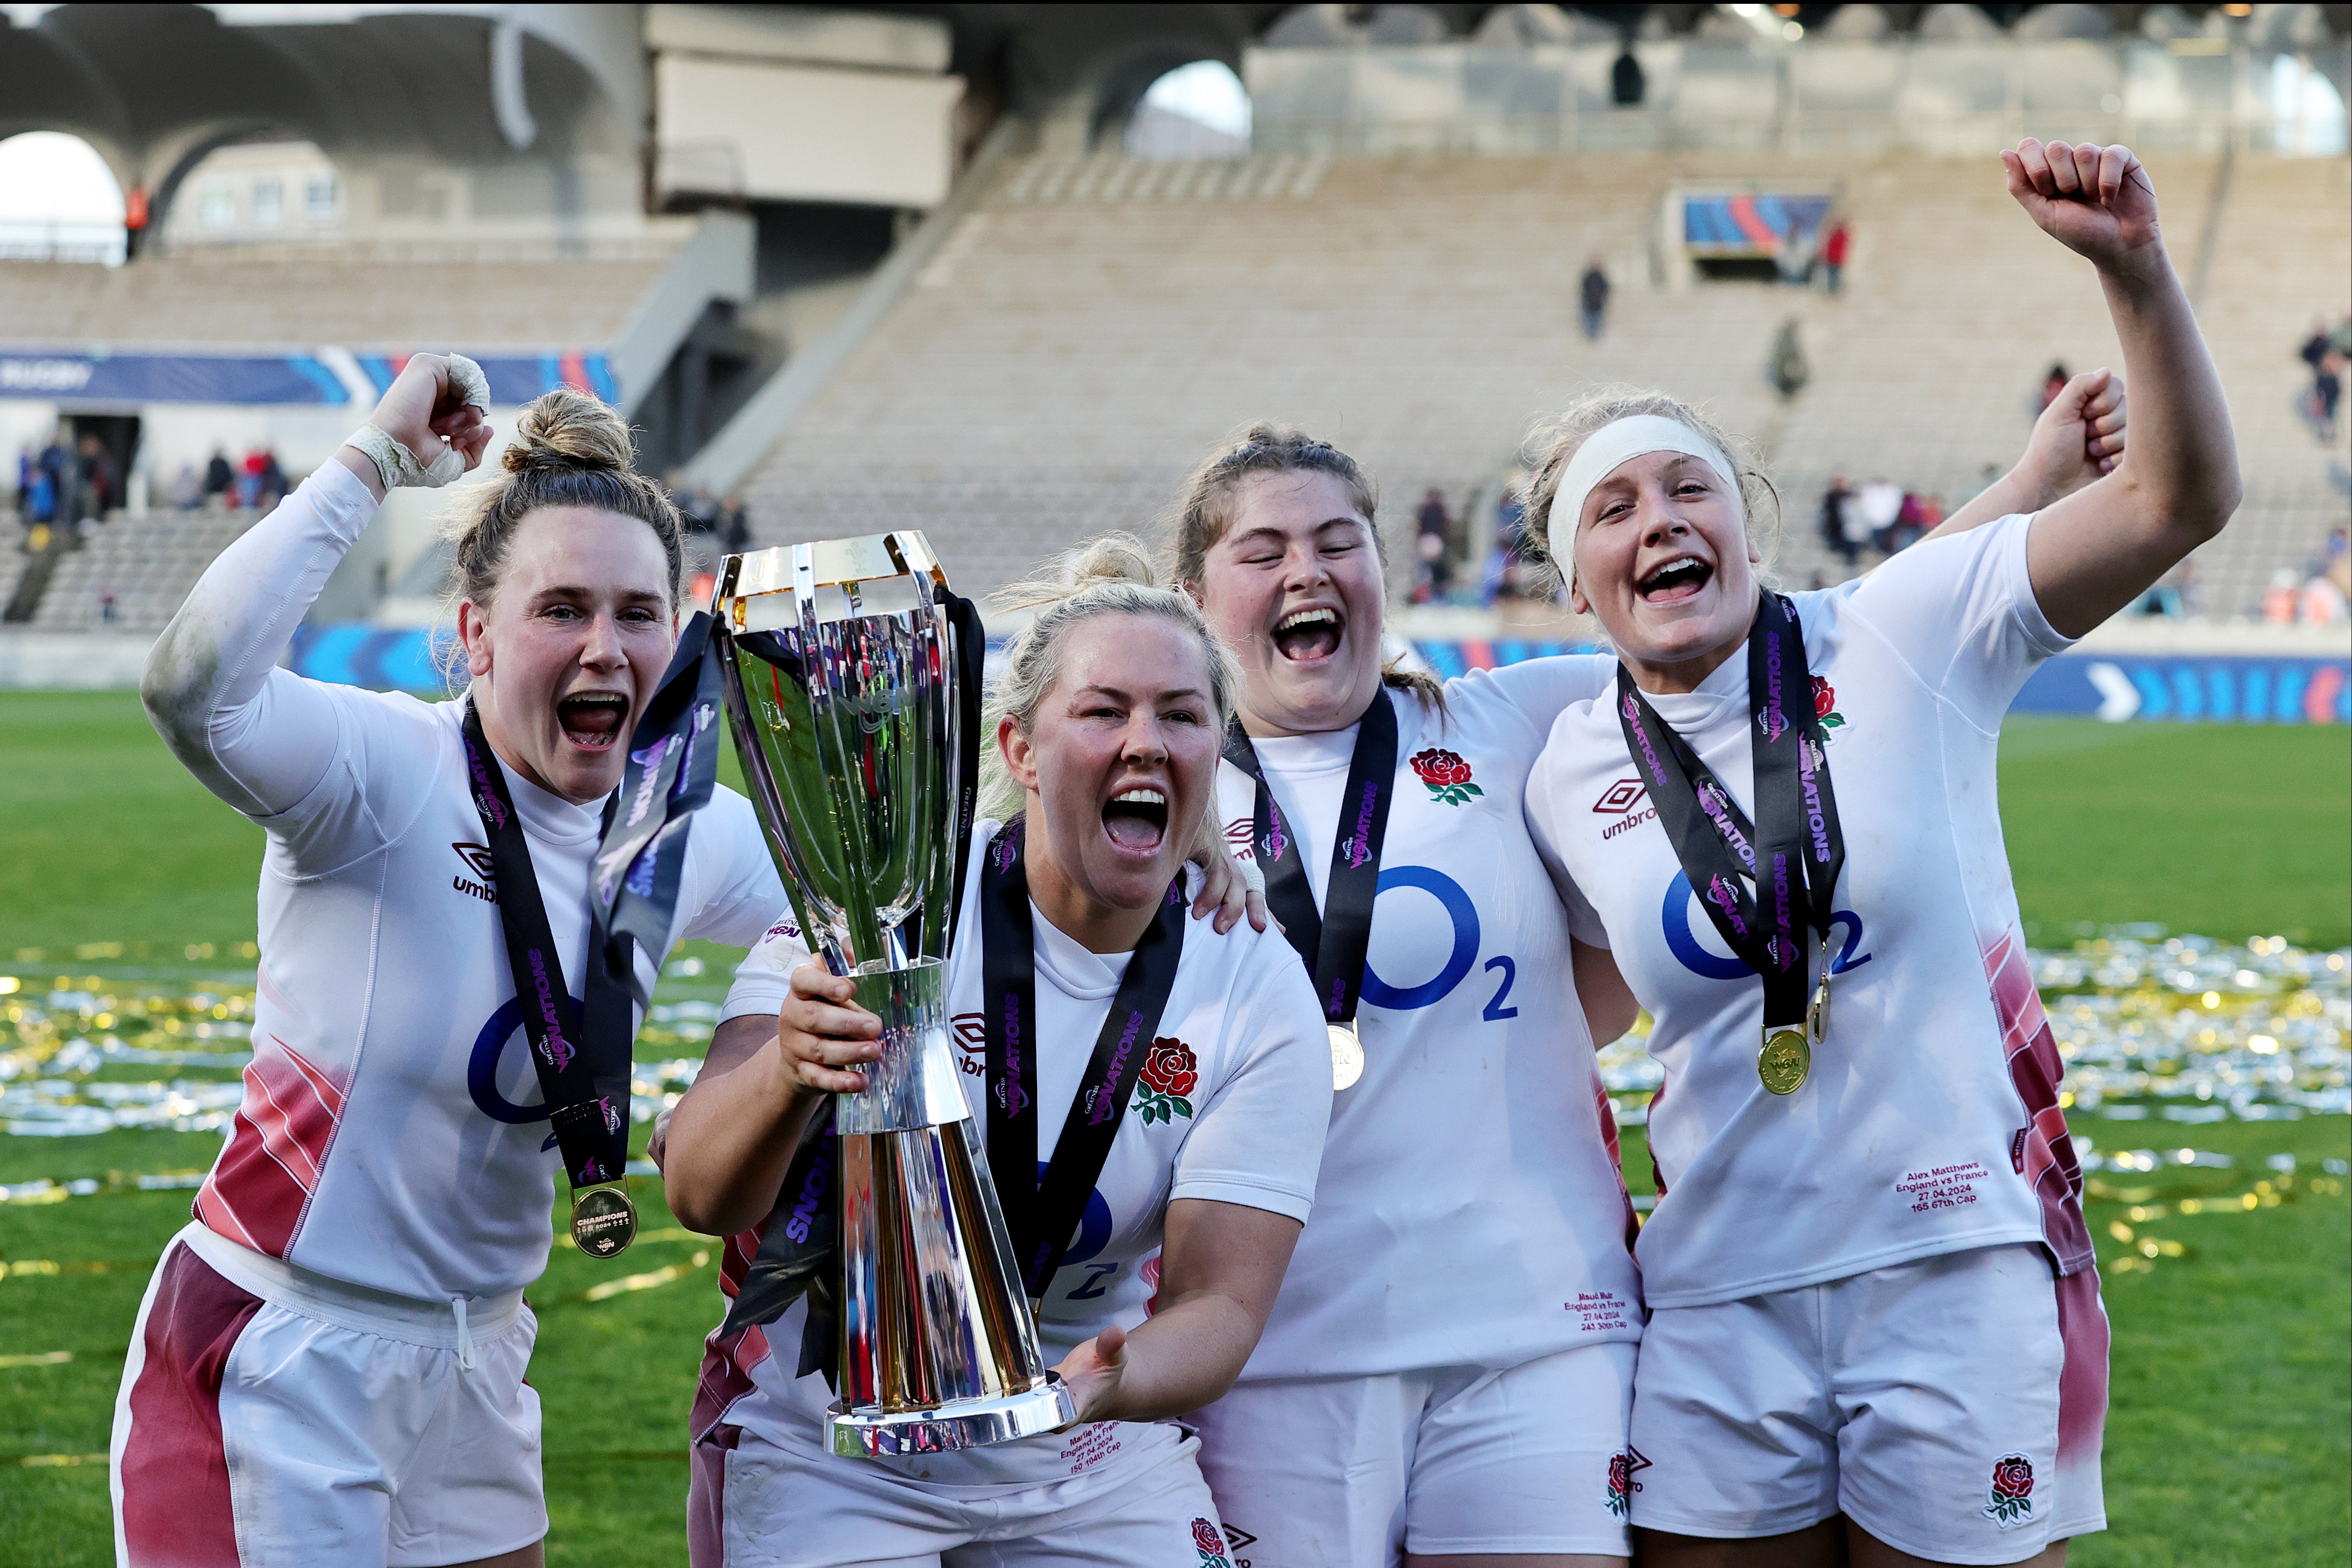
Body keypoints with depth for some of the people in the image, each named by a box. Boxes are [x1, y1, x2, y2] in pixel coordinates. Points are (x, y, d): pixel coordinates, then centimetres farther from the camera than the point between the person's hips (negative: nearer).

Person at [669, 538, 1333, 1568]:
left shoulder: (1261, 993, -8)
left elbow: (1221, 1299, -12)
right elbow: (699, 1196, -21)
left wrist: (1109, 1385, -34)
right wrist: (788, 1073, -43)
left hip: (1098, 1475, 2)